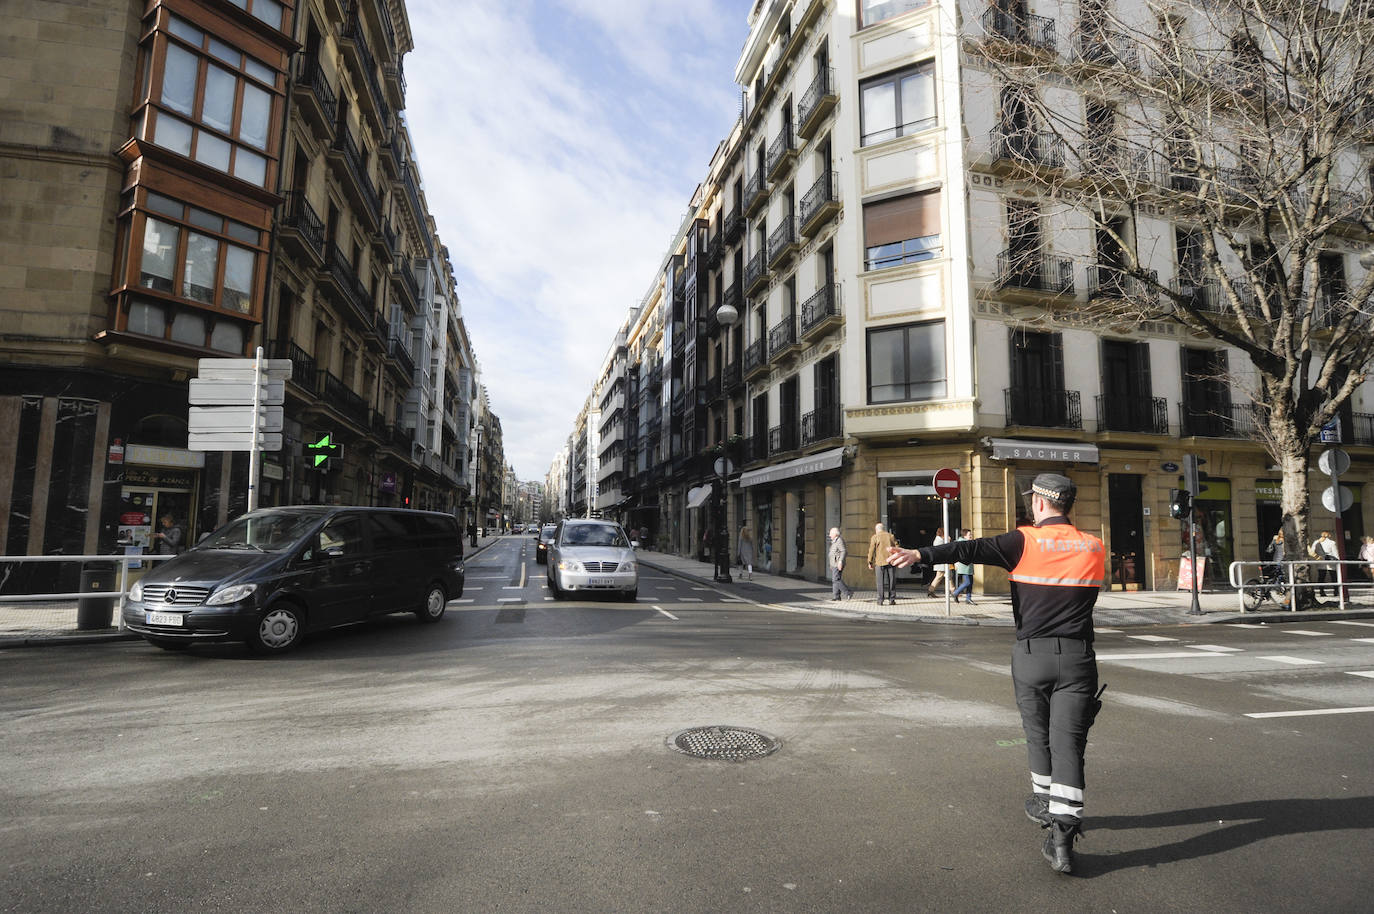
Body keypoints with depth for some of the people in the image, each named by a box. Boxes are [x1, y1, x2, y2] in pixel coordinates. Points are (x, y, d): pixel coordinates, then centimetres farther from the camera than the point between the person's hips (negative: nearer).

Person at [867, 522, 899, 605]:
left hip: (880, 562, -2)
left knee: (881, 582, 2)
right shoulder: (891, 536, 11)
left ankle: (880, 600, 1)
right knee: (892, 581, 8)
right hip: (891, 561, 2)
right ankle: (892, 599, 8)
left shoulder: (874, 537, 3)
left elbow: (871, 550, -2)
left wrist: (870, 562, 2)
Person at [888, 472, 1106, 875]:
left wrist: (921, 554, -28)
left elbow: (972, 549, -20)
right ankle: (1062, 833, -5)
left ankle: (1044, 801, 35)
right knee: (1068, 741, 0)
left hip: (1032, 655, -2)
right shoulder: (1094, 547, 5)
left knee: (1038, 733, 18)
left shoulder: (1026, 542, -8)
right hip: (1077, 656, 2)